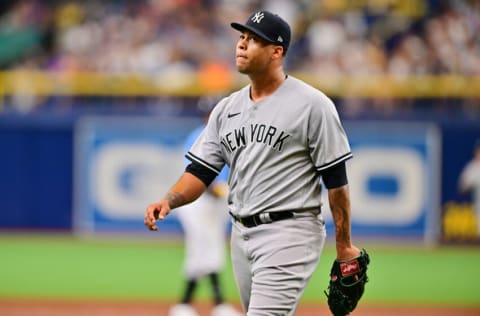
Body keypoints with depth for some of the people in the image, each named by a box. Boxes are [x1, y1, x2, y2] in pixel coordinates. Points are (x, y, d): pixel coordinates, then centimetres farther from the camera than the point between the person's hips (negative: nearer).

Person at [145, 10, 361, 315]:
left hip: (289, 233, -7)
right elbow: (200, 171, 9)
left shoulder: (311, 104, -7)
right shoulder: (227, 109, 11)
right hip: (242, 234, 7)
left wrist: (344, 245, -6)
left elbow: (335, 178, -6)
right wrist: (168, 201, -11)